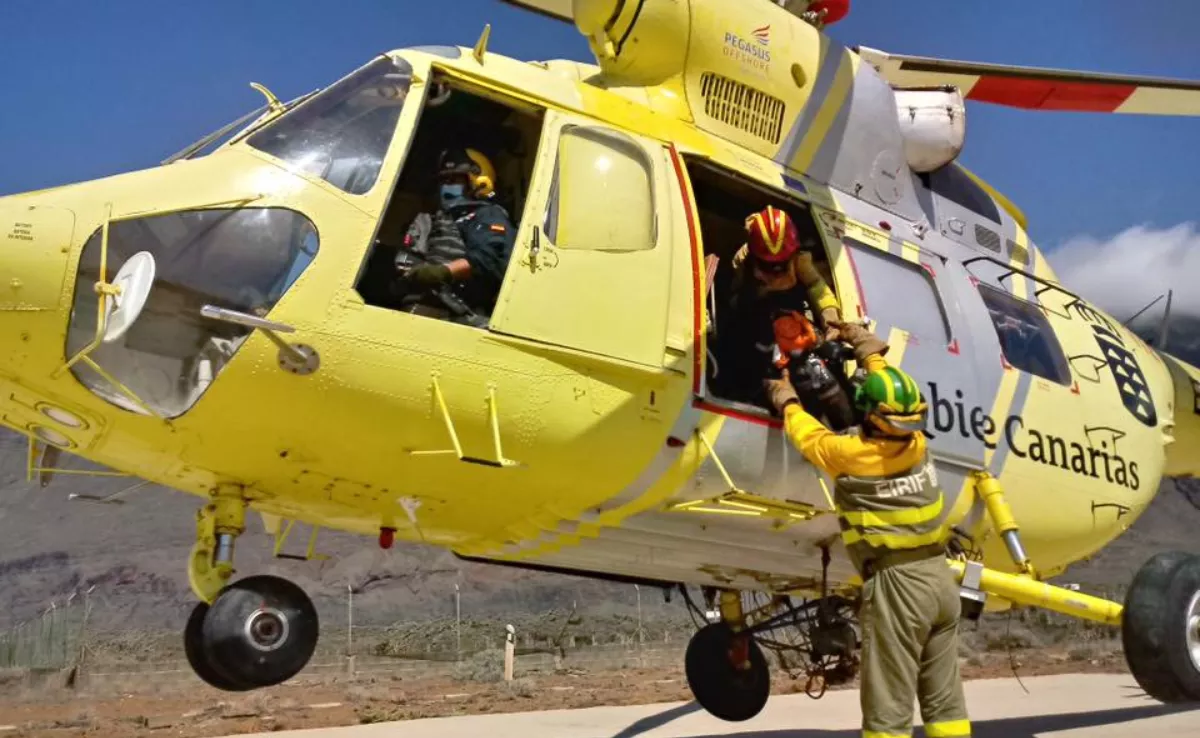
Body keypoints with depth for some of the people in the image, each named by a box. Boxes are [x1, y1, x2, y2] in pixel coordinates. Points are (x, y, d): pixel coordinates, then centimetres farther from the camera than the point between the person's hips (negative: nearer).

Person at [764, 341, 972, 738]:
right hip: (940, 575, 7)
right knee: (945, 700, 14)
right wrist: (872, 356, 39)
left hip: (896, 581, -7)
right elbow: (893, 392, 24)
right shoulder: (916, 443, 5)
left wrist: (787, 400, 28)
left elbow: (810, 436, 10)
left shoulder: (849, 454, -11)